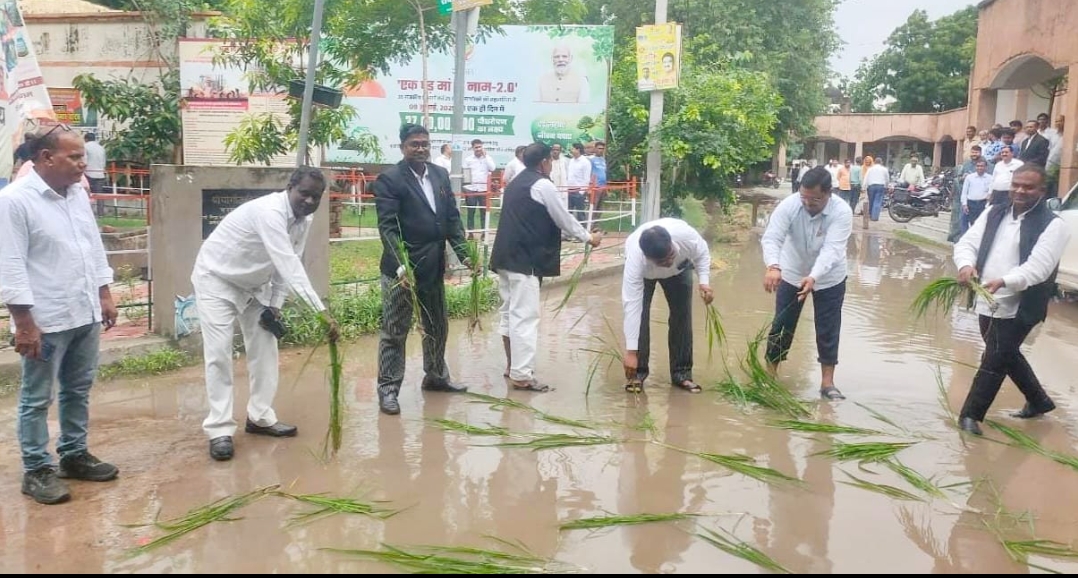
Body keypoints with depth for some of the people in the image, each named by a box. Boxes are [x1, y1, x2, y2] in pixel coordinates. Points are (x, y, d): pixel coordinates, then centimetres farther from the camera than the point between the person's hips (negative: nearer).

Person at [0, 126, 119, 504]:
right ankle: (36, 470, 16)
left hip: (85, 314, 7)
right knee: (36, 399, 6)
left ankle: (74, 455, 31)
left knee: (78, 391, 17)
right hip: (46, 320, -7)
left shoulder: (78, 194, 8)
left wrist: (104, 296, 15)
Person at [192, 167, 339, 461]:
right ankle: (220, 430, -7)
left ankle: (260, 417, 16)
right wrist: (321, 312, -50)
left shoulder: (305, 219, -8)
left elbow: (286, 264, 2)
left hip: (253, 284, 8)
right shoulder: (269, 211, -35)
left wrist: (275, 304, -7)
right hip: (216, 278, -8)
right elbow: (290, 266, -45)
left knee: (264, 348, 6)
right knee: (219, 353, -11)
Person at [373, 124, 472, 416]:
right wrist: (401, 266, -27)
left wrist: (464, 254, -1)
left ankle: (435, 377, 36)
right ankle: (388, 389, 9)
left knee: (437, 327, 19)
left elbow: (452, 218, 10)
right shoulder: (389, 179, -11)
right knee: (395, 331, 1)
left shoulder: (440, 175, 9)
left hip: (434, 266, 7)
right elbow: (387, 227, -17)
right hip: (402, 267, -7)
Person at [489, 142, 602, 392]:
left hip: (506, 256, 10)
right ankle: (521, 376, -8)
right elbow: (563, 218, -4)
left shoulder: (515, 183, 18)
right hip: (525, 260, -10)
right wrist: (587, 238, 10)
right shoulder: (542, 185, -9)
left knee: (510, 313, 16)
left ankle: (512, 365, 27)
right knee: (525, 317, -8)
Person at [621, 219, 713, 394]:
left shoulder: (686, 234, -43)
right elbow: (631, 306, -45)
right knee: (639, 315, -15)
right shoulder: (635, 259, -46)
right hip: (643, 272, -2)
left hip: (680, 267, 2)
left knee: (682, 316, -3)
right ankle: (637, 373, -4)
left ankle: (682, 373, 7)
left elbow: (702, 253, -17)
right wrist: (631, 351, -45)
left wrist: (704, 281, -31)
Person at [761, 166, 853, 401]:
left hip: (829, 279, -1)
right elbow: (771, 238, -33)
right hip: (791, 274, 1)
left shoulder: (842, 212, -27)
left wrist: (813, 277, -52)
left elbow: (832, 250, -35)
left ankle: (827, 383, 15)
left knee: (828, 330, 4)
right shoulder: (788, 205, -24)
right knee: (781, 325, 7)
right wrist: (773, 267, -53)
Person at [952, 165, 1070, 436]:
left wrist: (1004, 281, -38)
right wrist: (966, 264, -20)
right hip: (987, 303, 7)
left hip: (1019, 308, -7)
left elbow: (1038, 267, -21)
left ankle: (970, 414, 10)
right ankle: (1039, 401, 43)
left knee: (994, 360, -3)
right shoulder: (994, 213, 8)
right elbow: (967, 243, 3)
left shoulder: (1052, 225, -9)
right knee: (1007, 355, 22)